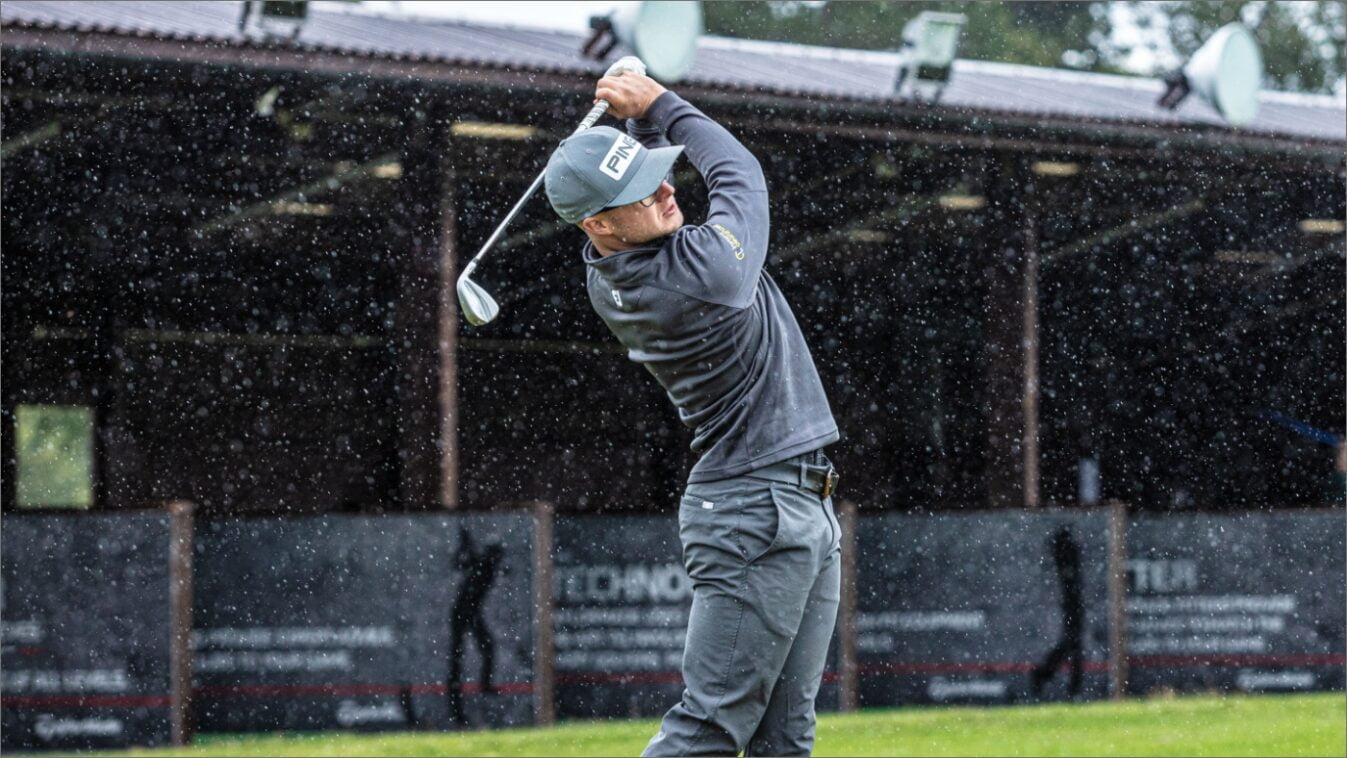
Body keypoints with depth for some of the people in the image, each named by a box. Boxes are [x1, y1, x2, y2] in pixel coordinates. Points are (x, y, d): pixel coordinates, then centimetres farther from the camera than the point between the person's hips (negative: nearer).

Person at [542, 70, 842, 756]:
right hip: (757, 514, -9)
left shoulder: (610, 276, 3)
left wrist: (641, 122, 3)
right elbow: (740, 172, -3)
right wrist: (657, 104, 6)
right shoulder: (697, 273, -22)